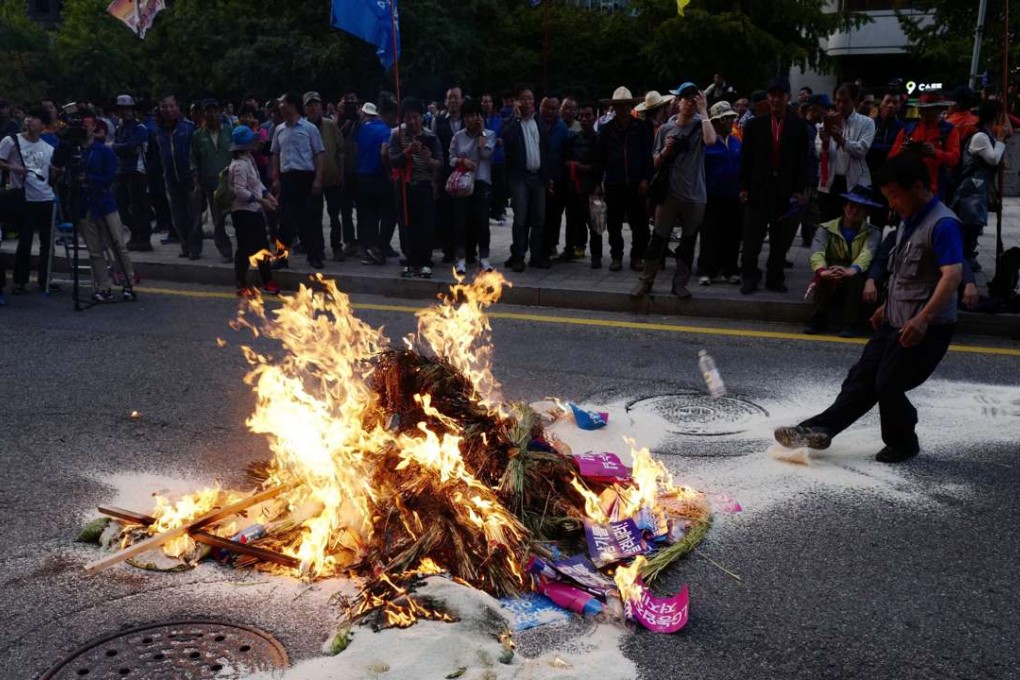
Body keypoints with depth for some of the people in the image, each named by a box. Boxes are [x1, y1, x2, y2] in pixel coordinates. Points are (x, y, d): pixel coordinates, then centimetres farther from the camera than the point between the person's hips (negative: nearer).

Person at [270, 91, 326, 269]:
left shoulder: (309, 128, -1)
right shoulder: (279, 130, 12)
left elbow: (319, 154, -2)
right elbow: (276, 155, 17)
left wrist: (318, 179, -10)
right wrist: (275, 179, 8)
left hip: (306, 176, -4)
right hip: (286, 178, 4)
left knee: (311, 218, -1)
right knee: (286, 218, 7)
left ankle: (315, 256, 7)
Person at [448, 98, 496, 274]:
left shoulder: (489, 135, 5)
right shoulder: (458, 137, 9)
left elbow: (485, 153, -12)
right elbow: (451, 160, 7)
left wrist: (481, 131, -5)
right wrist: (463, 161, -13)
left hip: (481, 183, -1)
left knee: (482, 221, -2)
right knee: (461, 221, -3)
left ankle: (484, 258, 9)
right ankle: (461, 258, 3)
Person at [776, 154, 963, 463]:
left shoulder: (942, 224, -19)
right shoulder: (909, 221, 11)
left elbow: (953, 274, -30)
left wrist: (923, 318, -38)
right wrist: (887, 306, 25)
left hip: (926, 328, -9)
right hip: (896, 322, 9)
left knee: (888, 385, -4)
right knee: (863, 377, 8)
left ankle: (902, 444, 18)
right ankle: (821, 429, 10)